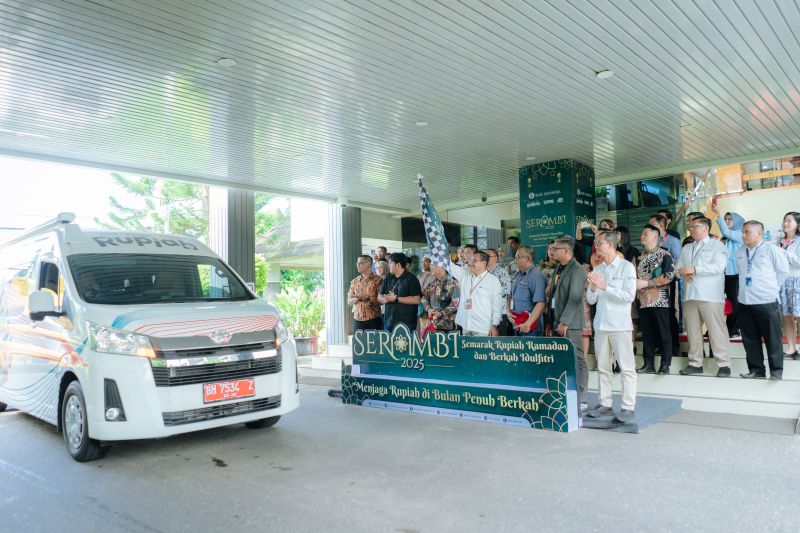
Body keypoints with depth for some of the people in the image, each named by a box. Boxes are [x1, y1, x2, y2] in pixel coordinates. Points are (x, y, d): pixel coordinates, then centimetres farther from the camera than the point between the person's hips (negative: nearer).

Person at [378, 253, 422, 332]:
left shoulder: (411, 279, -5)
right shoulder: (388, 279, 14)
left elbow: (416, 300, -14)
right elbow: (379, 297, 12)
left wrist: (396, 298, -16)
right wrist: (385, 299, -12)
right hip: (388, 322, 6)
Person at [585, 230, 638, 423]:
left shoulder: (626, 267, -3)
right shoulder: (597, 270, 11)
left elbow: (629, 296, -13)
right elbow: (591, 300, 11)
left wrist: (605, 287, -17)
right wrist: (593, 288, -9)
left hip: (620, 325, -5)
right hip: (600, 325, 6)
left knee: (627, 367, -1)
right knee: (603, 368, 10)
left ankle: (628, 407, 4)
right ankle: (605, 405, 18)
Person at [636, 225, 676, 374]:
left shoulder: (664, 255, -1)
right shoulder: (640, 257, 17)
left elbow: (669, 275, -12)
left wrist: (646, 283, -15)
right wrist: (635, 285, 2)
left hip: (659, 300, -5)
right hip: (643, 301, 6)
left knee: (663, 333, -2)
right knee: (647, 334, 7)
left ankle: (665, 364, 3)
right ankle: (649, 364, 12)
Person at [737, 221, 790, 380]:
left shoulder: (771, 250, -4)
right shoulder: (740, 252, 11)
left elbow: (783, 270, 2)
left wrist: (773, 286, 6)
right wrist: (746, 287, 13)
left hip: (767, 301, -5)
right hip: (745, 301, 5)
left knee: (772, 338, 2)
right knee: (750, 339, 9)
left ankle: (776, 371, 10)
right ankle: (756, 369, 18)